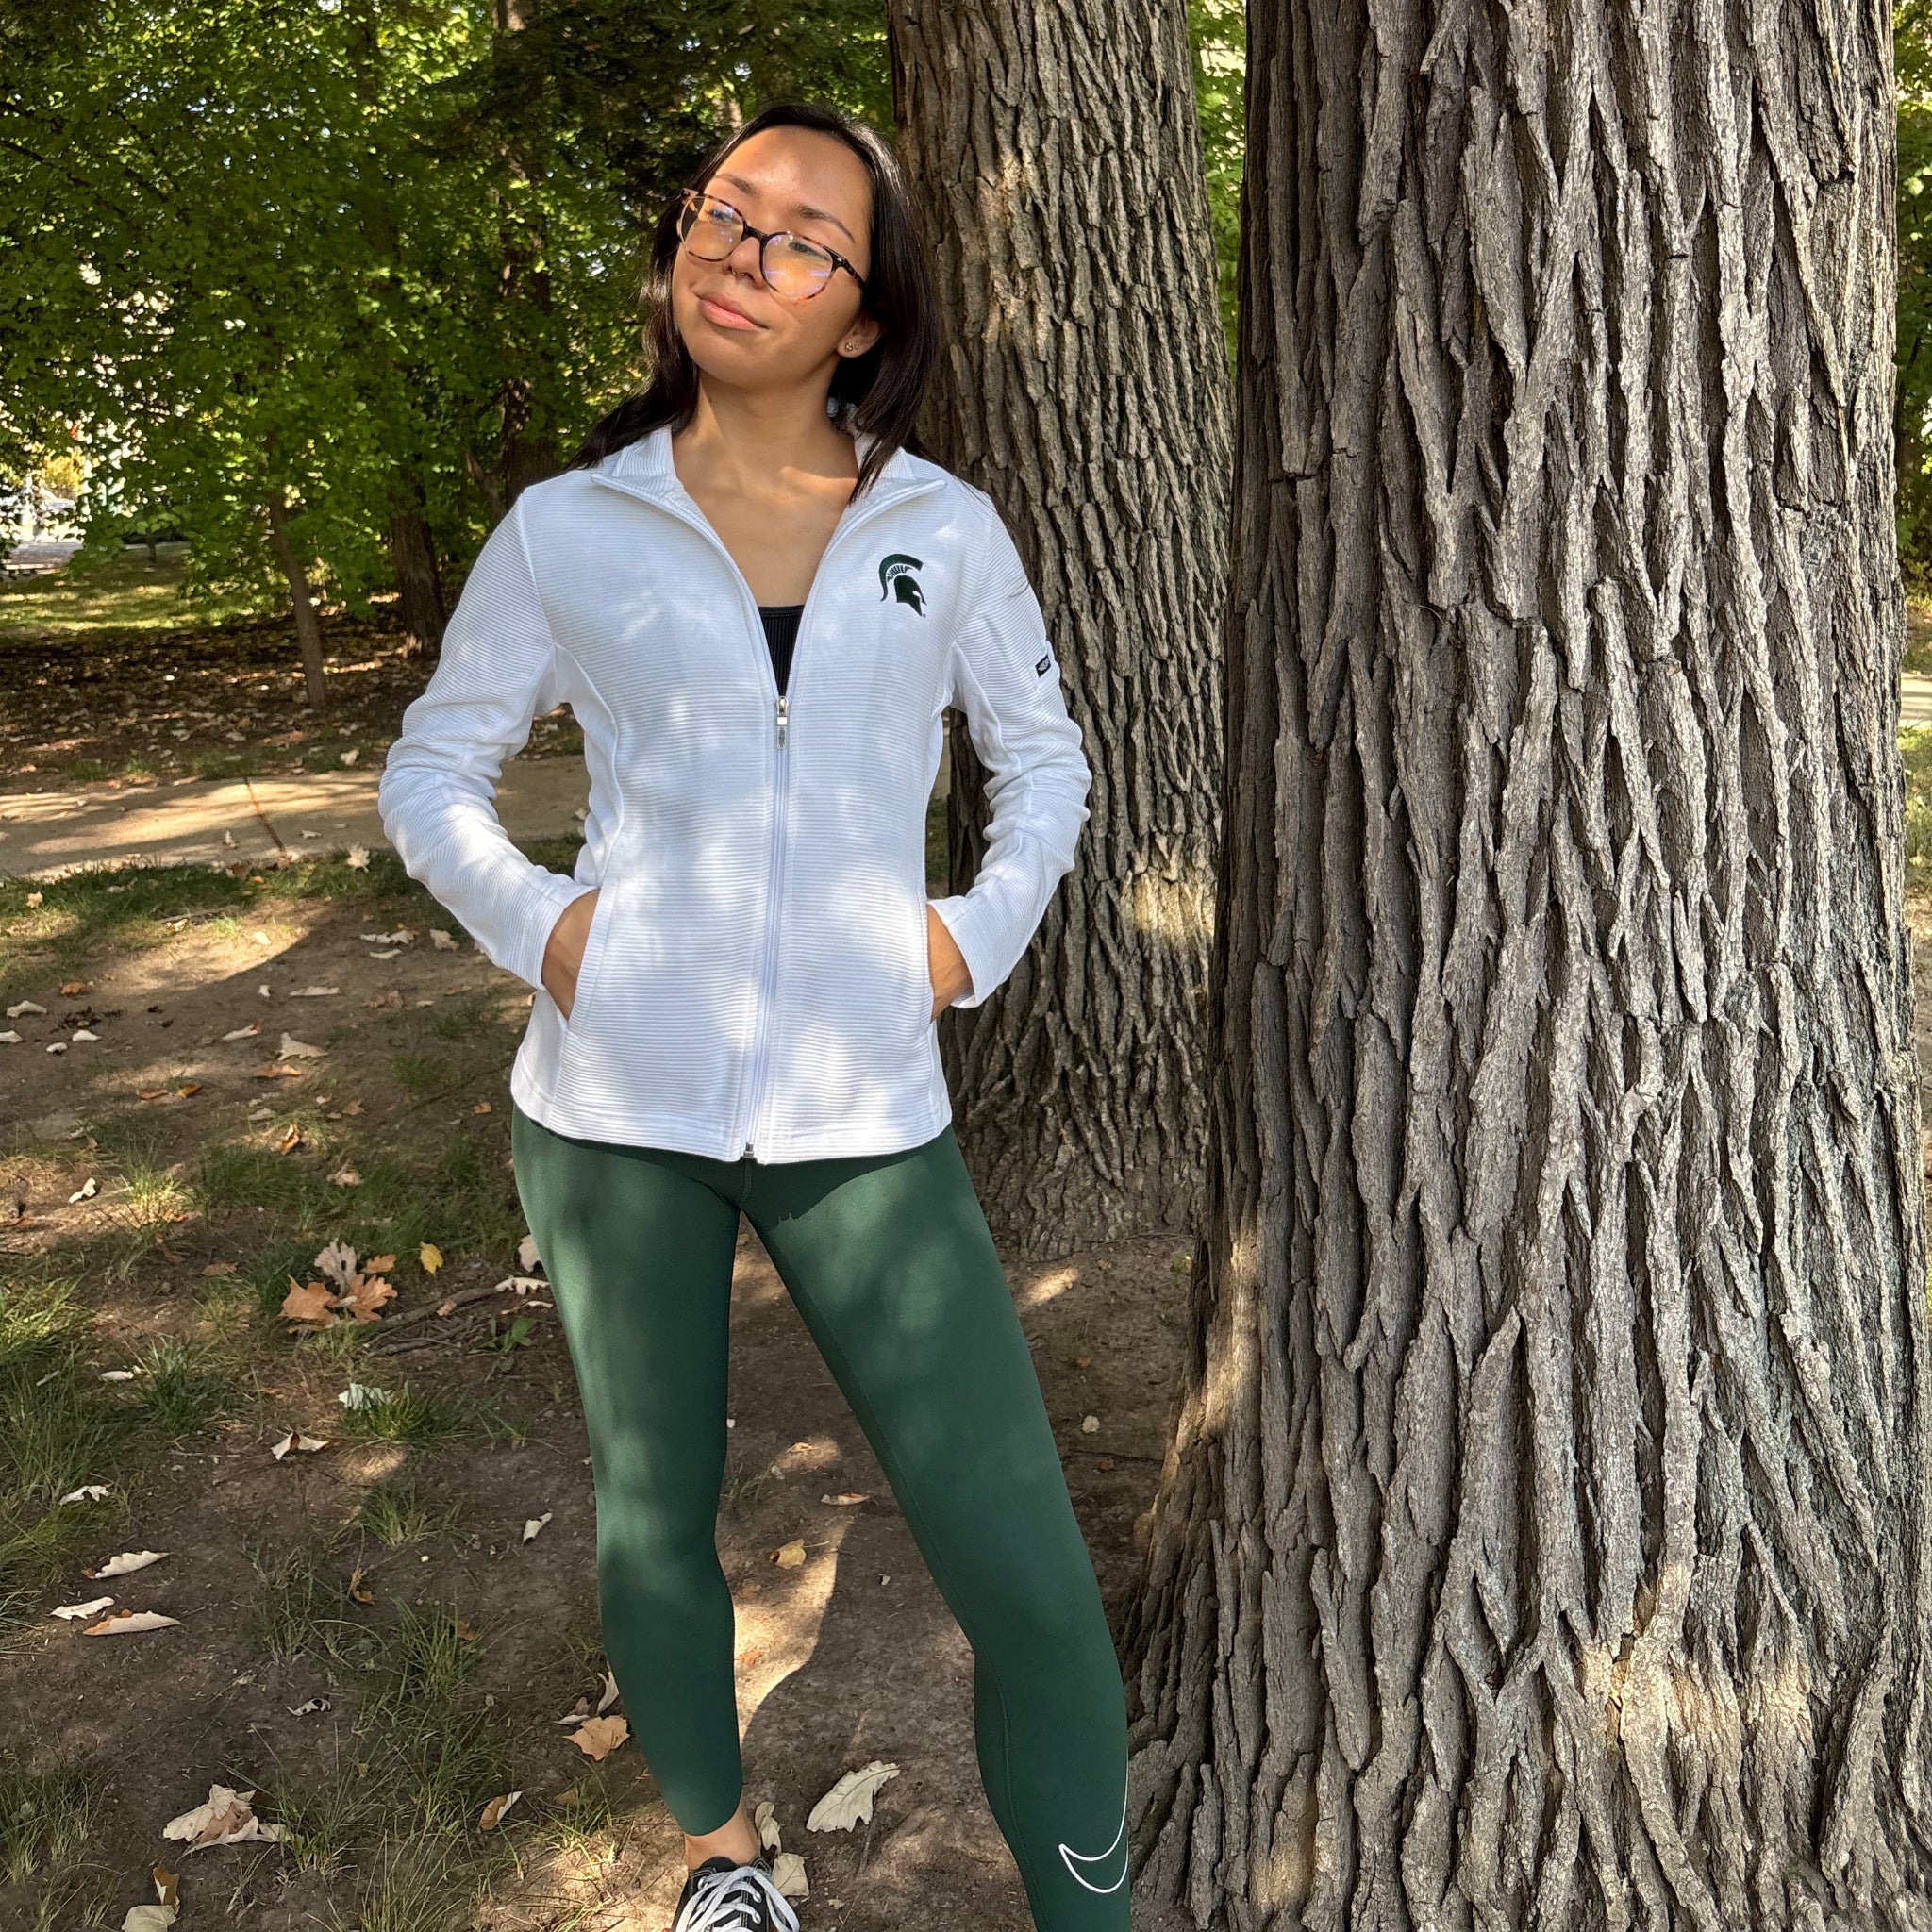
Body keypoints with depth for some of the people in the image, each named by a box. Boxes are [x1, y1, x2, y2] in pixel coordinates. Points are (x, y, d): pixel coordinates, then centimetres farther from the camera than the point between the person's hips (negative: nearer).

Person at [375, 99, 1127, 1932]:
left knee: (1026, 1573, -5)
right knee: (653, 1515, 15)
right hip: (618, 1102, 1)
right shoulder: (566, 530, 2)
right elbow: (430, 769, 12)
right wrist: (529, 924, -5)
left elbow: (1045, 754, 17)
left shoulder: (946, 529, 3)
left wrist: (980, 931, 1)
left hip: (864, 1120, 0)